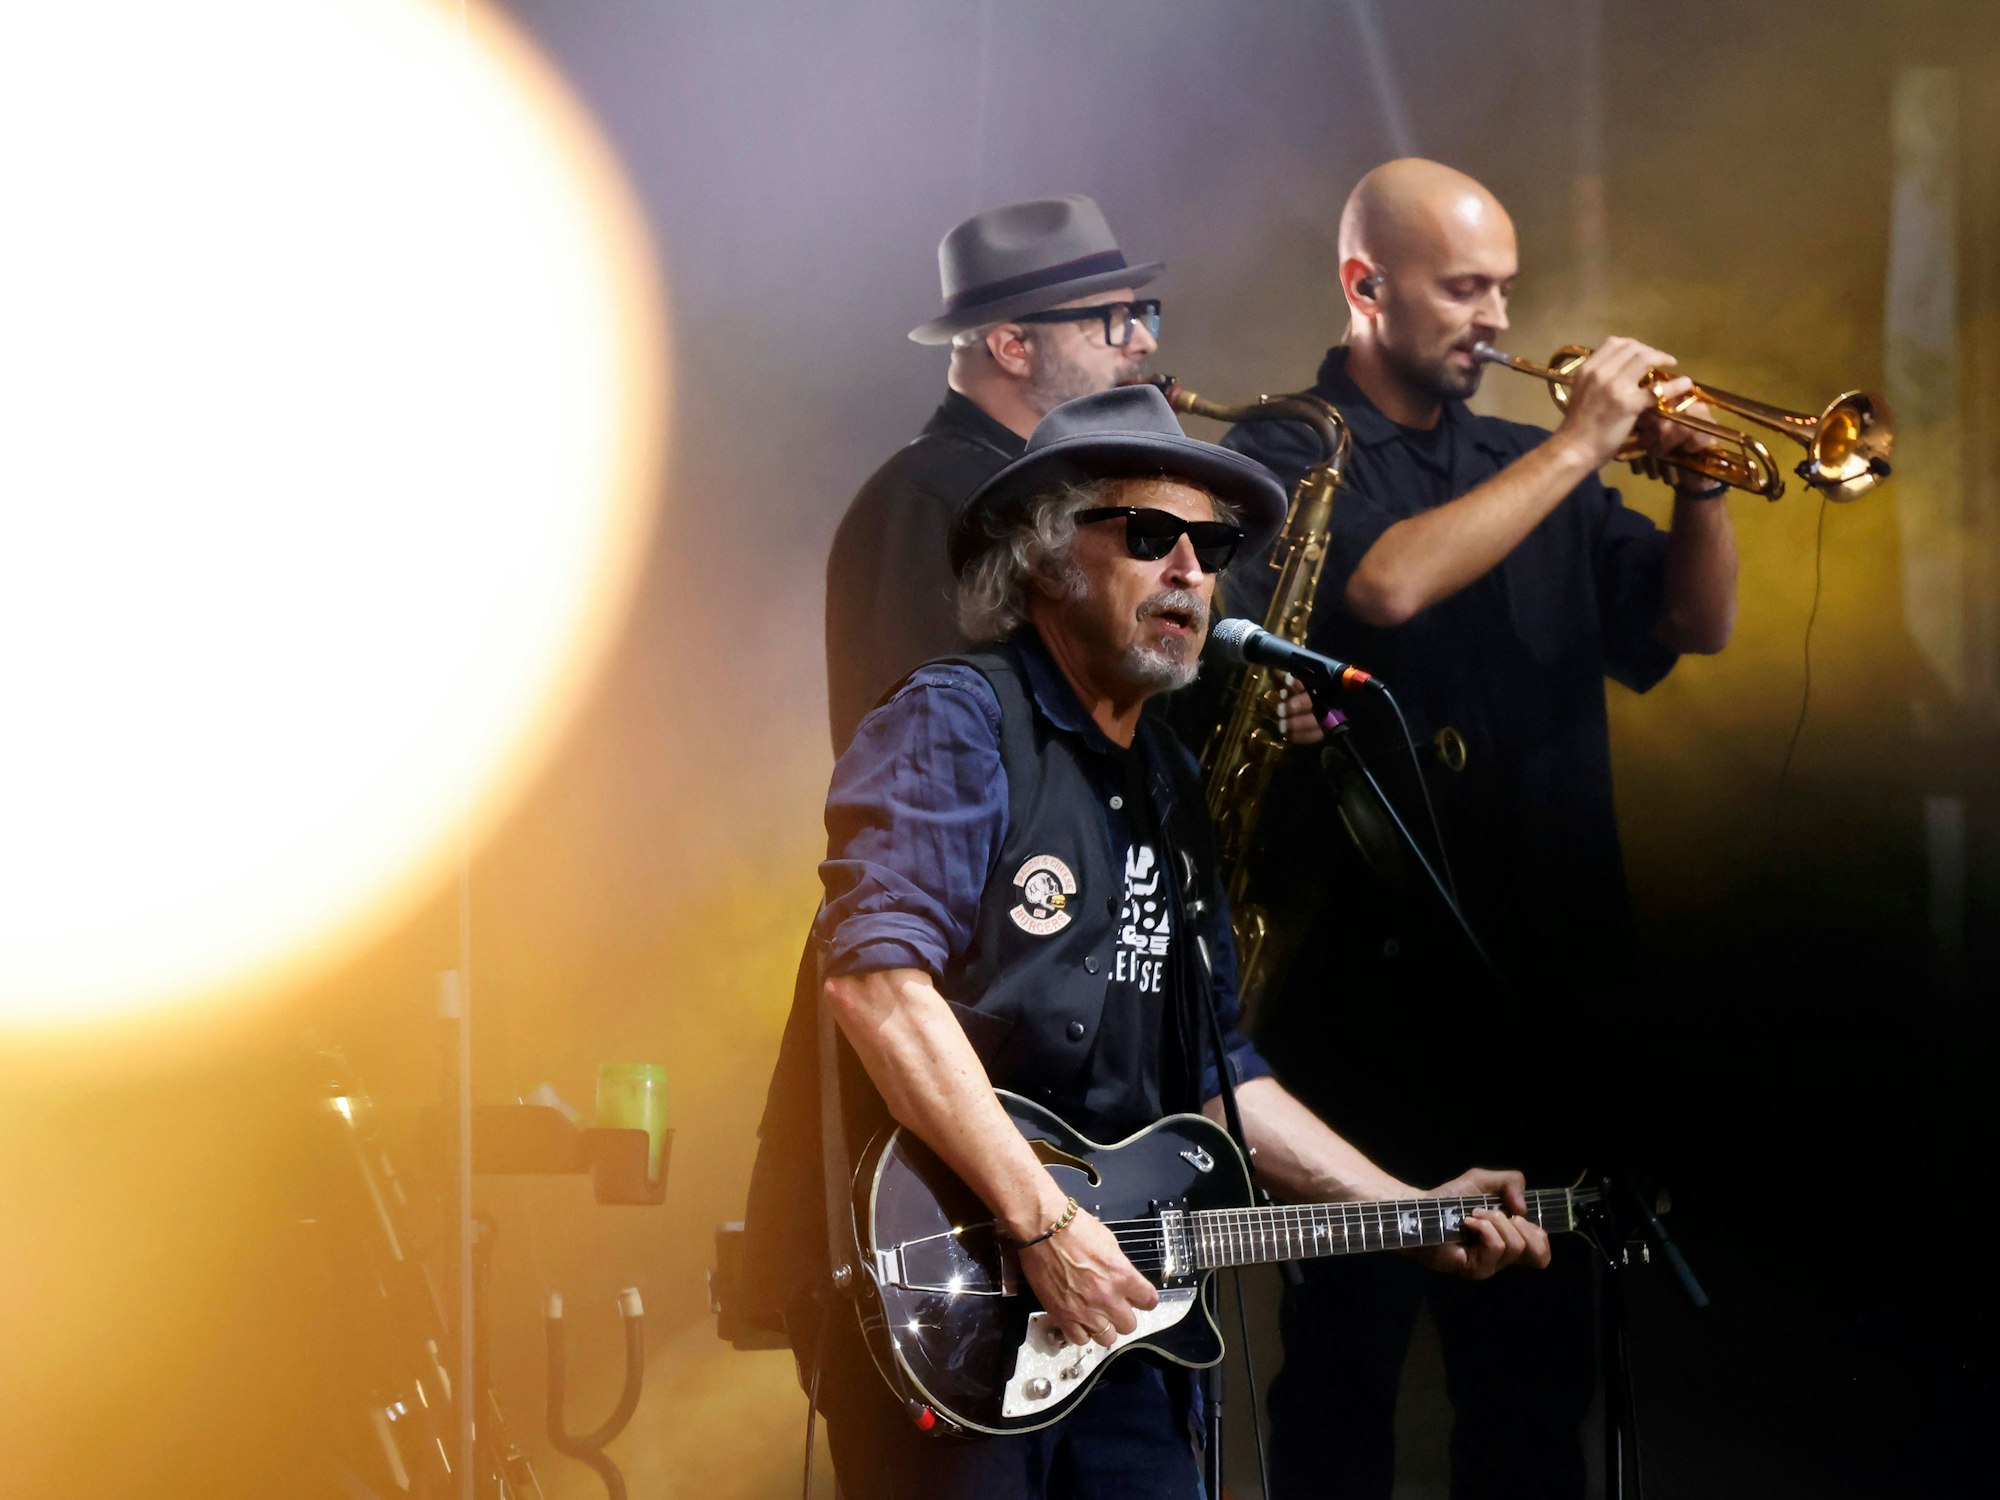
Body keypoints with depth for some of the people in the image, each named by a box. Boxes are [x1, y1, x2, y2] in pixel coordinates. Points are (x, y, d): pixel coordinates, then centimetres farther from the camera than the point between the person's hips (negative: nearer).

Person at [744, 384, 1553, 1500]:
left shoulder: (1167, 789, 20)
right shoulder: (956, 725, -6)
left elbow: (1215, 1069, 25)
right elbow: (874, 970, -21)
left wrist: (1415, 1213, 16)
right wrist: (1042, 1220, -24)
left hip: (1103, 1301, 8)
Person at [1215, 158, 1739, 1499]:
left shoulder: (1525, 470, 16)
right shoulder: (1285, 458, -3)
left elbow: (1696, 622, 14)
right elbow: (1390, 584, -22)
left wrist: (1698, 477, -4)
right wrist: (1580, 446, -16)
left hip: (1541, 974, 6)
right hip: (1371, 976, -6)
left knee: (1538, 1337, 10)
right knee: (1354, 1333, -1)